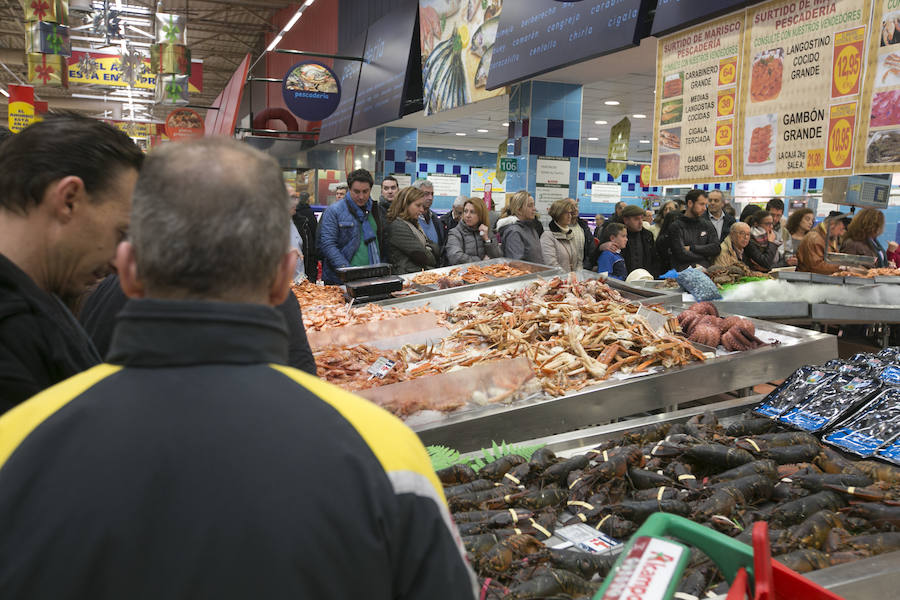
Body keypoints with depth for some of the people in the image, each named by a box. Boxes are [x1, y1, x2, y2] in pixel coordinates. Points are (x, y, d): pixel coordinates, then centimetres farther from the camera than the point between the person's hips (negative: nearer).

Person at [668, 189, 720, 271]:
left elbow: (716, 248, 4)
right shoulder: (676, 226, 1)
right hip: (683, 273, -4)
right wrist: (706, 255, 2)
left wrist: (691, 248, -4)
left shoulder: (707, 224, 16)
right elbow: (681, 254, -9)